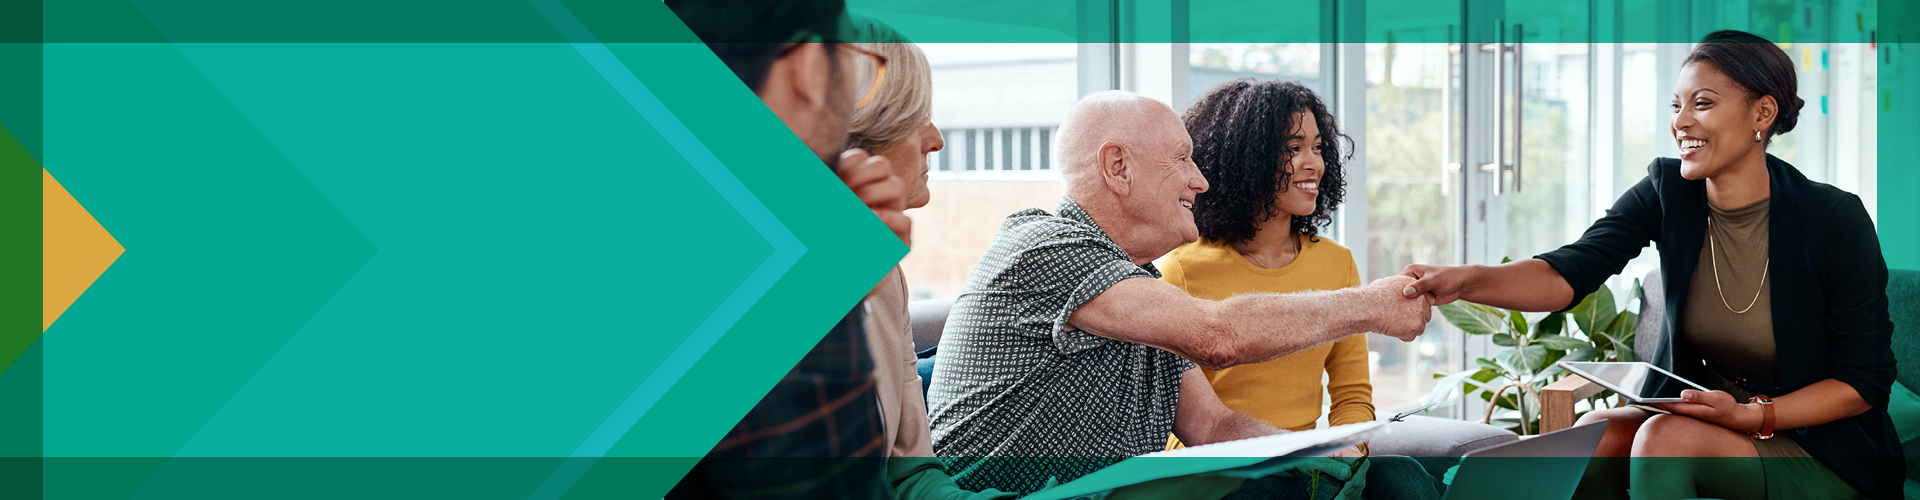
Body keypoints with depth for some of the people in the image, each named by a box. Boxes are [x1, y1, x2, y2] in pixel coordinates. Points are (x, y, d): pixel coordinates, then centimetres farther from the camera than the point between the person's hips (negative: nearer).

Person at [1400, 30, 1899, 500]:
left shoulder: (1835, 219, -16)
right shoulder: (1666, 190, -5)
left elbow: (1866, 381, -11)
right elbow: (1570, 272, -20)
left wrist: (1751, 416, -25)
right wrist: (1466, 280, -39)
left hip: (1824, 449, -4)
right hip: (1697, 409, 4)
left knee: (1666, 437, -30)